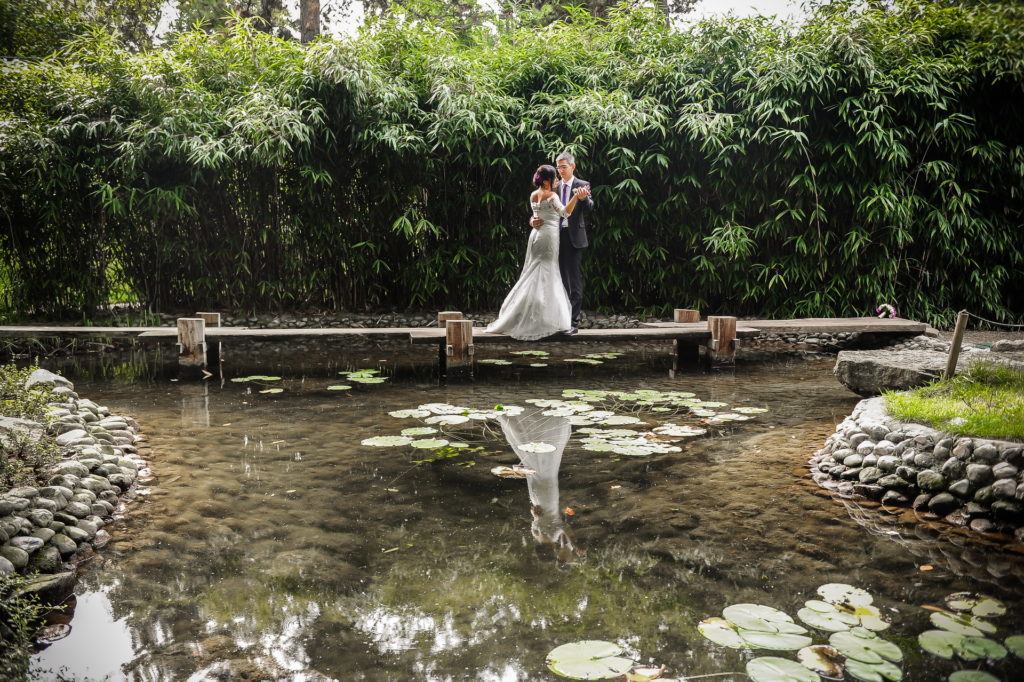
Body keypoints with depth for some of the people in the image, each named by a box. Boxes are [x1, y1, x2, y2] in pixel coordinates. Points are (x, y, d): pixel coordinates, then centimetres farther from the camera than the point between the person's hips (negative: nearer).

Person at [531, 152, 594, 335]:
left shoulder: (582, 185, 0)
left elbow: (589, 209, -12)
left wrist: (583, 198, -32)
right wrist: (535, 219, -12)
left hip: (574, 237, -5)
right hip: (557, 237, 5)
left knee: (575, 280, -4)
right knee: (561, 280, 10)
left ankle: (574, 322, -1)